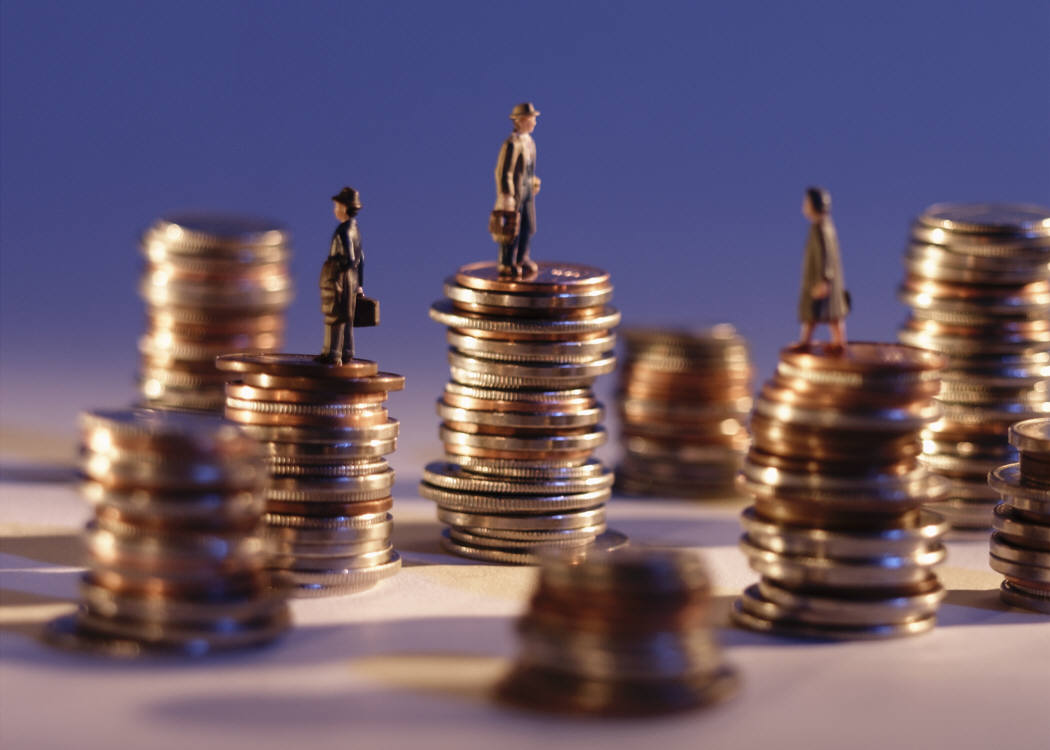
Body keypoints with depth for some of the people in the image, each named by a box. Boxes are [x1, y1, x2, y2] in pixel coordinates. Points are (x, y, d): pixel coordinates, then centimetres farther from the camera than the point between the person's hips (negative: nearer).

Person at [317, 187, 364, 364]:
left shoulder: (343, 231, -18)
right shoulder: (354, 230, 12)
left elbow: (349, 260, -21)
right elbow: (360, 259, 17)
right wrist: (359, 284, 21)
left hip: (338, 278, -9)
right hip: (352, 278, 9)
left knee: (334, 317, -4)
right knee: (345, 318, 11)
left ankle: (332, 354, -3)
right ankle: (346, 353, 13)